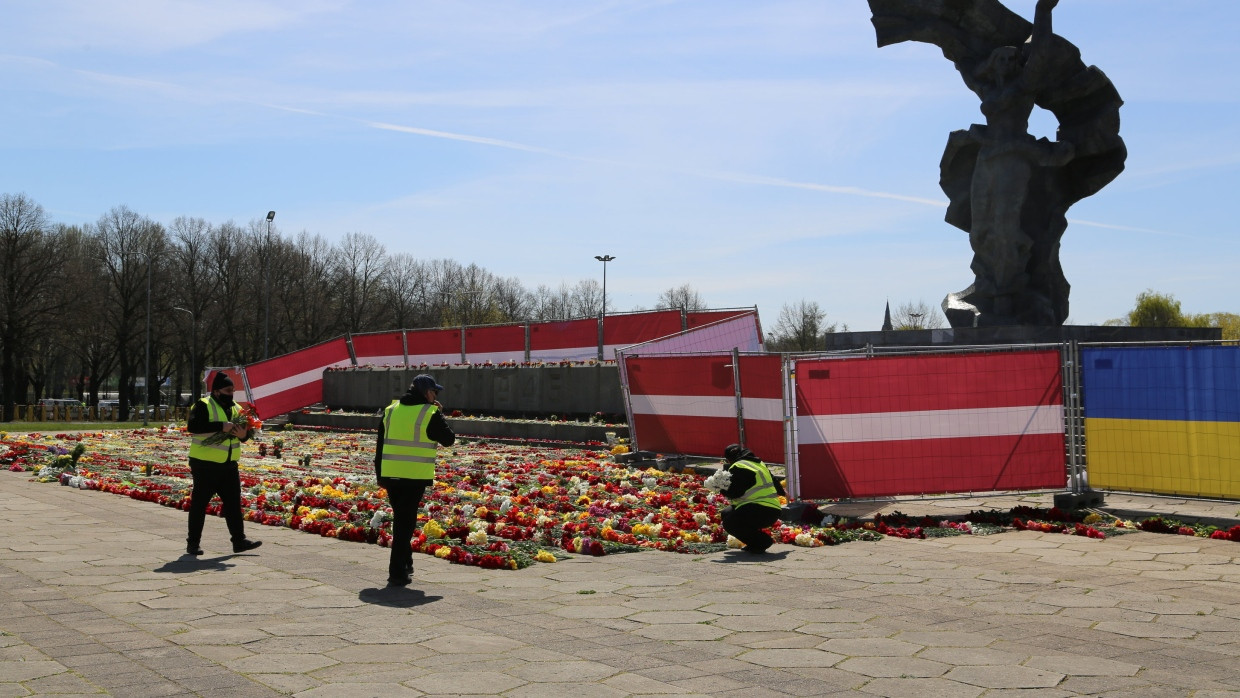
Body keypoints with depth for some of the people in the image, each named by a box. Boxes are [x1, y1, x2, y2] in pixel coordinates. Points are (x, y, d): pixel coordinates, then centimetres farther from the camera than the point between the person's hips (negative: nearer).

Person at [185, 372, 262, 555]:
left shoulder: (235, 408, 13)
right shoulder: (203, 406, -9)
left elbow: (246, 432, 19)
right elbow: (193, 426, -25)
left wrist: (244, 434, -6)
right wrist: (221, 426, -28)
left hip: (229, 465, 6)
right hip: (205, 465, -6)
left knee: (233, 503, 6)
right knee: (199, 504, 1)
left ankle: (239, 541, 11)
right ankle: (193, 543, 11)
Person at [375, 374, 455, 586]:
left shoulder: (391, 410, 9)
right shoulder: (430, 414, -8)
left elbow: (380, 444, 13)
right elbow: (449, 439, 2)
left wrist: (379, 474, 19)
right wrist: (440, 414, 11)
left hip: (390, 475, 5)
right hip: (415, 477, -5)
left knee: (400, 520, 20)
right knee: (405, 523, -2)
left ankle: (405, 564, 30)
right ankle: (398, 573, -4)